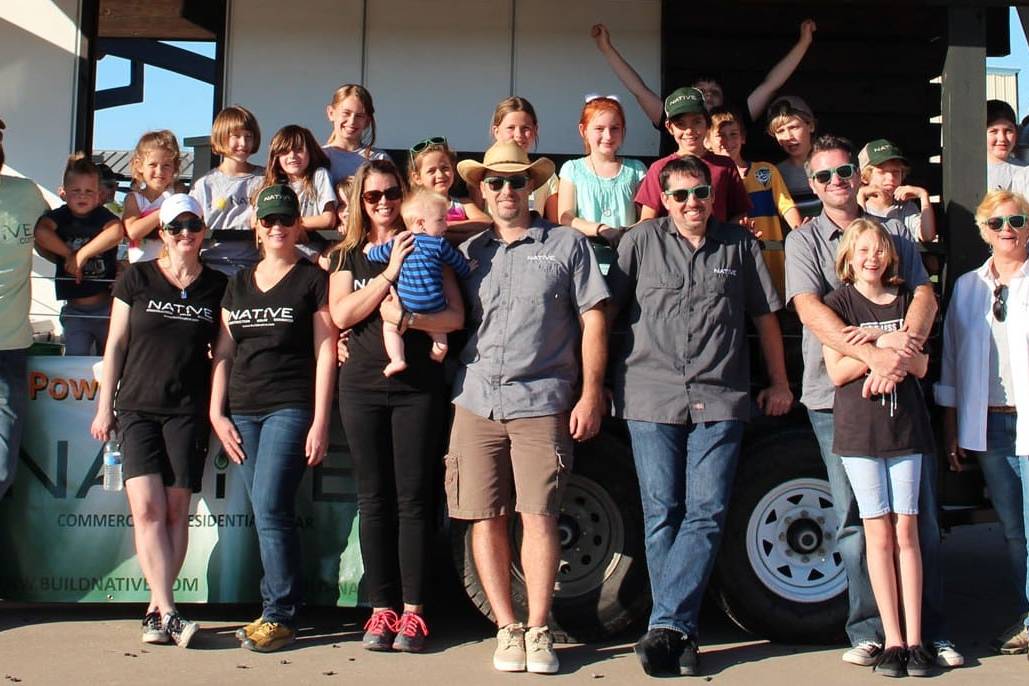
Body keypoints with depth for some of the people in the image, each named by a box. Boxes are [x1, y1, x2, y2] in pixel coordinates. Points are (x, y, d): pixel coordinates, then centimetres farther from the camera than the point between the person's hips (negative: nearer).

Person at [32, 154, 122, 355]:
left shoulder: (102, 215, -4)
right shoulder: (60, 216, 1)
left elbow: (116, 232, -27)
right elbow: (40, 231, -20)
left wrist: (82, 255, -26)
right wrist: (68, 254, -17)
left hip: (107, 306, -1)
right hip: (74, 310, 1)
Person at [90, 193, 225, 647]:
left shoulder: (217, 287, 8)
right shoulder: (136, 278, 6)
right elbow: (115, 344, 8)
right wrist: (105, 406, 5)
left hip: (189, 410, 0)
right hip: (138, 406, 0)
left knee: (176, 510, -3)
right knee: (146, 508, -12)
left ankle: (156, 609, 6)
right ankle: (168, 614, -13)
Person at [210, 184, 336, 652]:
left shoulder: (313, 280, 3)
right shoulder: (239, 284, 17)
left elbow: (325, 352, -2)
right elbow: (223, 352, 17)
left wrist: (320, 422, -8)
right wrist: (217, 412, 6)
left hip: (290, 408, -5)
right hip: (242, 412, 5)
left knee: (270, 510, -13)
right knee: (268, 516, 7)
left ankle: (280, 617, -4)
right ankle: (279, 608, 14)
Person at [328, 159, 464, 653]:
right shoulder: (348, 255, 13)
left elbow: (455, 317, -2)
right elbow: (341, 315, -4)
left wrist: (407, 318, -19)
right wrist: (390, 271, -10)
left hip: (417, 386, -2)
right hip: (362, 387, 2)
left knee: (413, 498, -3)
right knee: (373, 499, 3)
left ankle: (413, 612, 2)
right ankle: (382, 609, 9)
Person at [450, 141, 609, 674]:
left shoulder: (566, 244, 8)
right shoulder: (468, 253, 17)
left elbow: (592, 320, 4)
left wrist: (590, 394, -2)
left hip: (542, 401, -3)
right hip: (476, 402, 3)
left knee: (539, 516, -5)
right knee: (486, 519, 2)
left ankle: (537, 631, 5)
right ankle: (508, 629, 13)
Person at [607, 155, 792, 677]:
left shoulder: (739, 244, 11)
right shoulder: (641, 241, 8)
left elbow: (765, 316, 17)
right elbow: (606, 310, 6)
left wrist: (779, 383, 17)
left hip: (720, 399, 1)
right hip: (651, 396, 0)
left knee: (706, 512, -7)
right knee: (661, 513, 0)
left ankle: (665, 627, -5)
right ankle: (680, 633, 8)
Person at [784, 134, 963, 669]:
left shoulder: (893, 233, 13)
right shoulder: (804, 240, 5)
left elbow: (924, 294, 1)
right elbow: (810, 310, -10)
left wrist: (901, 352, -19)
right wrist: (873, 355, -24)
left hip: (898, 390, 2)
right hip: (836, 394, -2)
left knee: (918, 514, 3)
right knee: (855, 519, 2)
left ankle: (930, 631, 12)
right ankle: (869, 631, 11)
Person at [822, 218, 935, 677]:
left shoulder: (906, 300, 10)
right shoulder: (839, 303, 2)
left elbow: (920, 367, 3)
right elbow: (837, 372, -6)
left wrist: (878, 339, -13)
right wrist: (883, 346, -19)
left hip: (906, 425, 2)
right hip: (859, 428, -2)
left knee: (906, 531, 1)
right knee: (878, 534, 0)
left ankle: (914, 638, 4)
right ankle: (893, 639, 5)